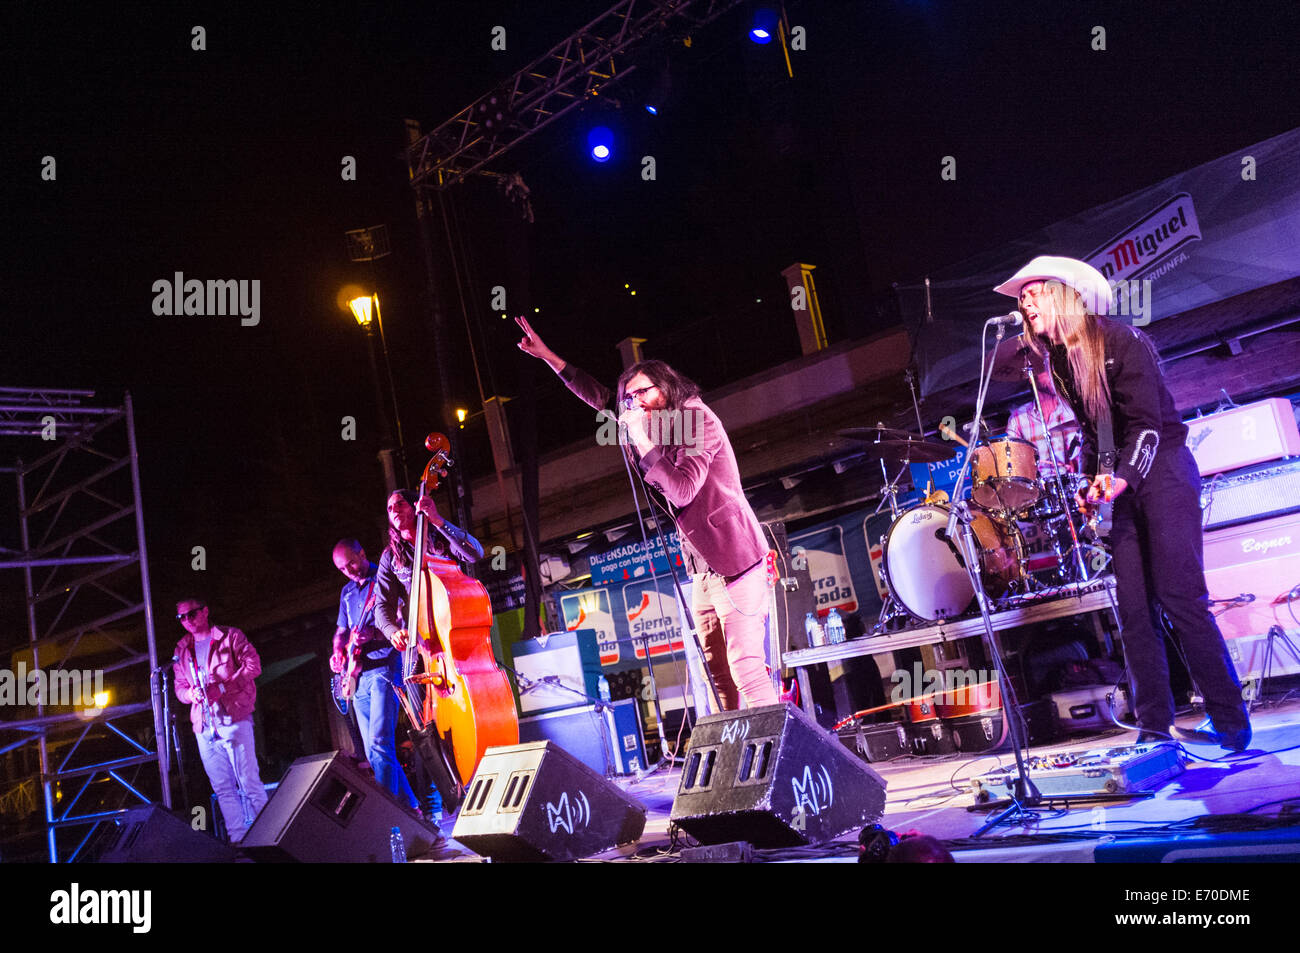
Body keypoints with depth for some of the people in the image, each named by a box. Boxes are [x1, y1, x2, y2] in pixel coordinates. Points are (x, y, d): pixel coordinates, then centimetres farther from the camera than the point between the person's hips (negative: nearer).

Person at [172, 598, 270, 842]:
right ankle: (238, 838, 7)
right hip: (204, 725, 5)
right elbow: (179, 686, 19)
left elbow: (253, 665, -5)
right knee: (222, 787, 4)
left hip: (234, 717, -5)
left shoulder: (230, 636, 3)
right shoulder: (182, 649, 18)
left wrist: (223, 687, -14)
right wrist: (191, 693, -5)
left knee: (249, 781, -10)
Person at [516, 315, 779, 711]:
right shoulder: (660, 424, 15)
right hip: (704, 570, 9)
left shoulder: (696, 419, -10)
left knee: (746, 670, -15)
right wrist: (548, 356, 22)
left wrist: (643, 440, -16)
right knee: (720, 678, 5)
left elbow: (682, 491, -21)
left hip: (735, 563, -9)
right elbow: (602, 398, 24)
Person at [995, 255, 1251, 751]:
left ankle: (1230, 724, -4)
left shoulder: (1119, 341, -12)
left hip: (1162, 469, -7)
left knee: (1179, 594, -13)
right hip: (1122, 482, 7)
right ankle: (1154, 729, 6)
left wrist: (1121, 479, -31)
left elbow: (1146, 422, -18)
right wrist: (1090, 481, 5)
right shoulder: (1060, 363, 10)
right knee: (1133, 607, 1)